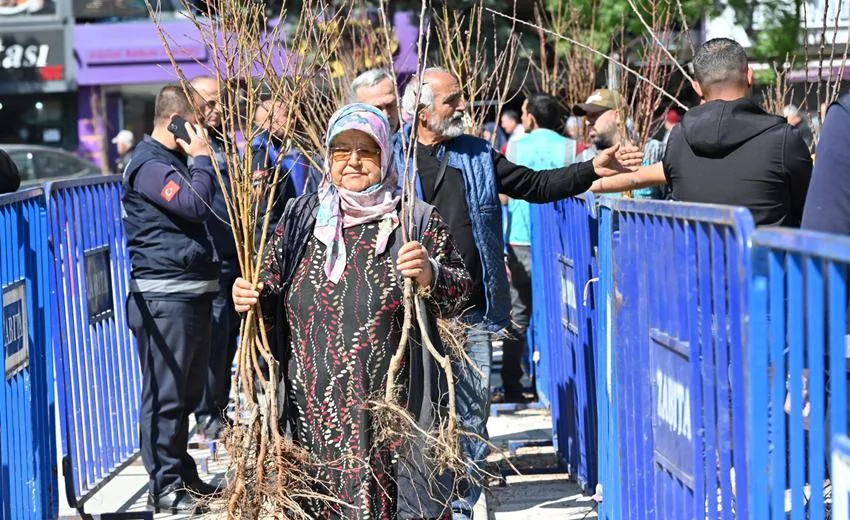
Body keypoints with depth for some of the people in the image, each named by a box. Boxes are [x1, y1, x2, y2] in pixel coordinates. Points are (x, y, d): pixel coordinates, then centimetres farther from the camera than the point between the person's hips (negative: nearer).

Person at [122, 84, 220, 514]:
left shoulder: (176, 159, 19)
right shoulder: (149, 164, -14)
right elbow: (196, 205, -23)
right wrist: (201, 157, -13)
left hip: (193, 292, 10)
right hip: (165, 297, -10)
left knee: (187, 393, 17)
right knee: (164, 394, -5)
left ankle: (182, 474, 28)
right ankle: (164, 486, 0)